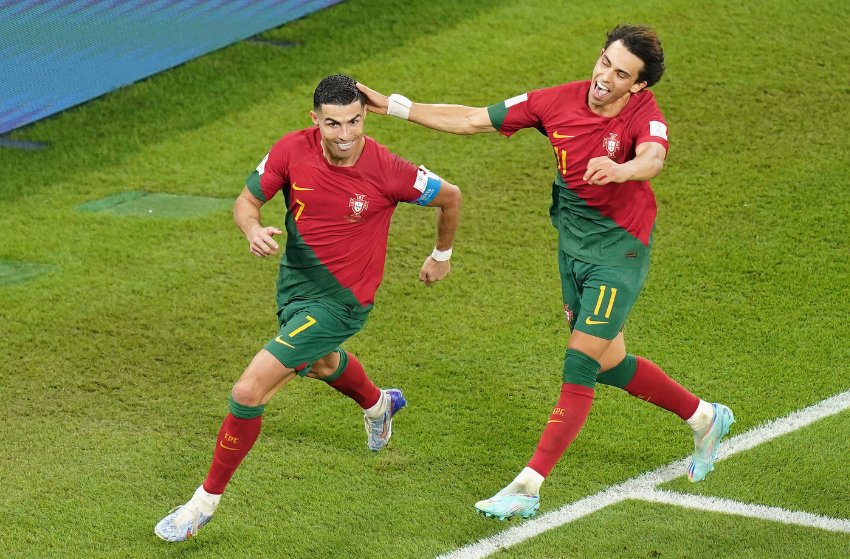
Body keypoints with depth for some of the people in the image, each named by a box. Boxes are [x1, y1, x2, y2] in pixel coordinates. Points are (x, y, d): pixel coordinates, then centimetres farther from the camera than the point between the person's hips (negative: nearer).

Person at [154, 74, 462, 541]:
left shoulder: (387, 171, -25)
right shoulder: (293, 150, -17)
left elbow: (450, 197, -7)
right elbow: (247, 201, -5)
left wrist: (442, 255, 10)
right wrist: (253, 230, -29)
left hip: (338, 301, -6)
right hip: (294, 280, 6)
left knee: (249, 392, -16)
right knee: (319, 363, 38)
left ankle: (206, 500, 3)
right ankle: (376, 404, 73)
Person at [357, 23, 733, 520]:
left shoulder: (644, 113, -19)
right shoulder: (558, 102, -7)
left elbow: (653, 158, -42)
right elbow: (473, 120, -3)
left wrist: (620, 169, -65)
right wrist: (393, 106, -6)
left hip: (619, 251, -6)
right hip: (572, 246, 6)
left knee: (580, 366, -11)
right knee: (608, 363, 17)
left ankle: (528, 488, -11)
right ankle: (705, 417, 39)